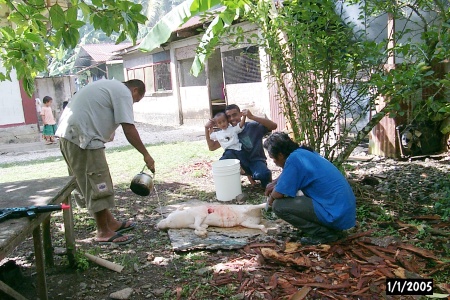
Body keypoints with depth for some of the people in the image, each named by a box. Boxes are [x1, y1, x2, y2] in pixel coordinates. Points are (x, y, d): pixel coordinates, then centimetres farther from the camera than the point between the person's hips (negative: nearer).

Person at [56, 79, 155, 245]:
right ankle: (104, 233, 7)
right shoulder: (123, 92, -6)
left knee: (97, 184, 17)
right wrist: (146, 155, -8)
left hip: (70, 133, 10)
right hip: (81, 138, -10)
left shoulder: (109, 85, 24)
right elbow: (129, 129, -13)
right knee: (97, 186, -3)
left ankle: (110, 222, 27)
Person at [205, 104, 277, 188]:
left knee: (263, 174, -36)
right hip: (240, 163, 4)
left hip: (256, 160, -3)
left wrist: (252, 117, -35)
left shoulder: (253, 126, -11)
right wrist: (206, 129, -10)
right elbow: (212, 147, 4)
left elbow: (274, 126, -26)